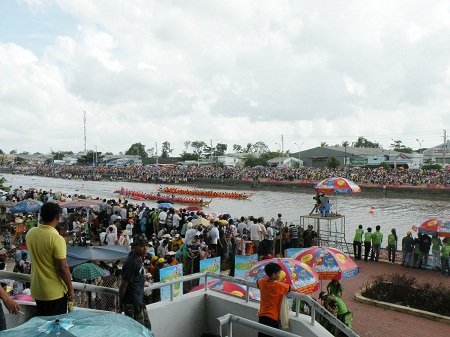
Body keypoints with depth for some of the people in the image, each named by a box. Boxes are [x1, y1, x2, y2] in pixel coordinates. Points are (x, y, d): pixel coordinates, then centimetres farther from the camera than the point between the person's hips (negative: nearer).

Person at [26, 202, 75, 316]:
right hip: (55, 292, -6)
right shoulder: (57, 239, -24)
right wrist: (70, 289, -10)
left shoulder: (30, 233, -3)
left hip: (36, 290, 6)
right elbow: (63, 268, -21)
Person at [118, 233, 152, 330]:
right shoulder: (131, 263, -25)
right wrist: (120, 303, -10)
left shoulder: (139, 258, 2)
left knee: (147, 327, 20)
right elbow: (123, 286, -18)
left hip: (139, 301, 9)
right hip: (132, 304, -9)